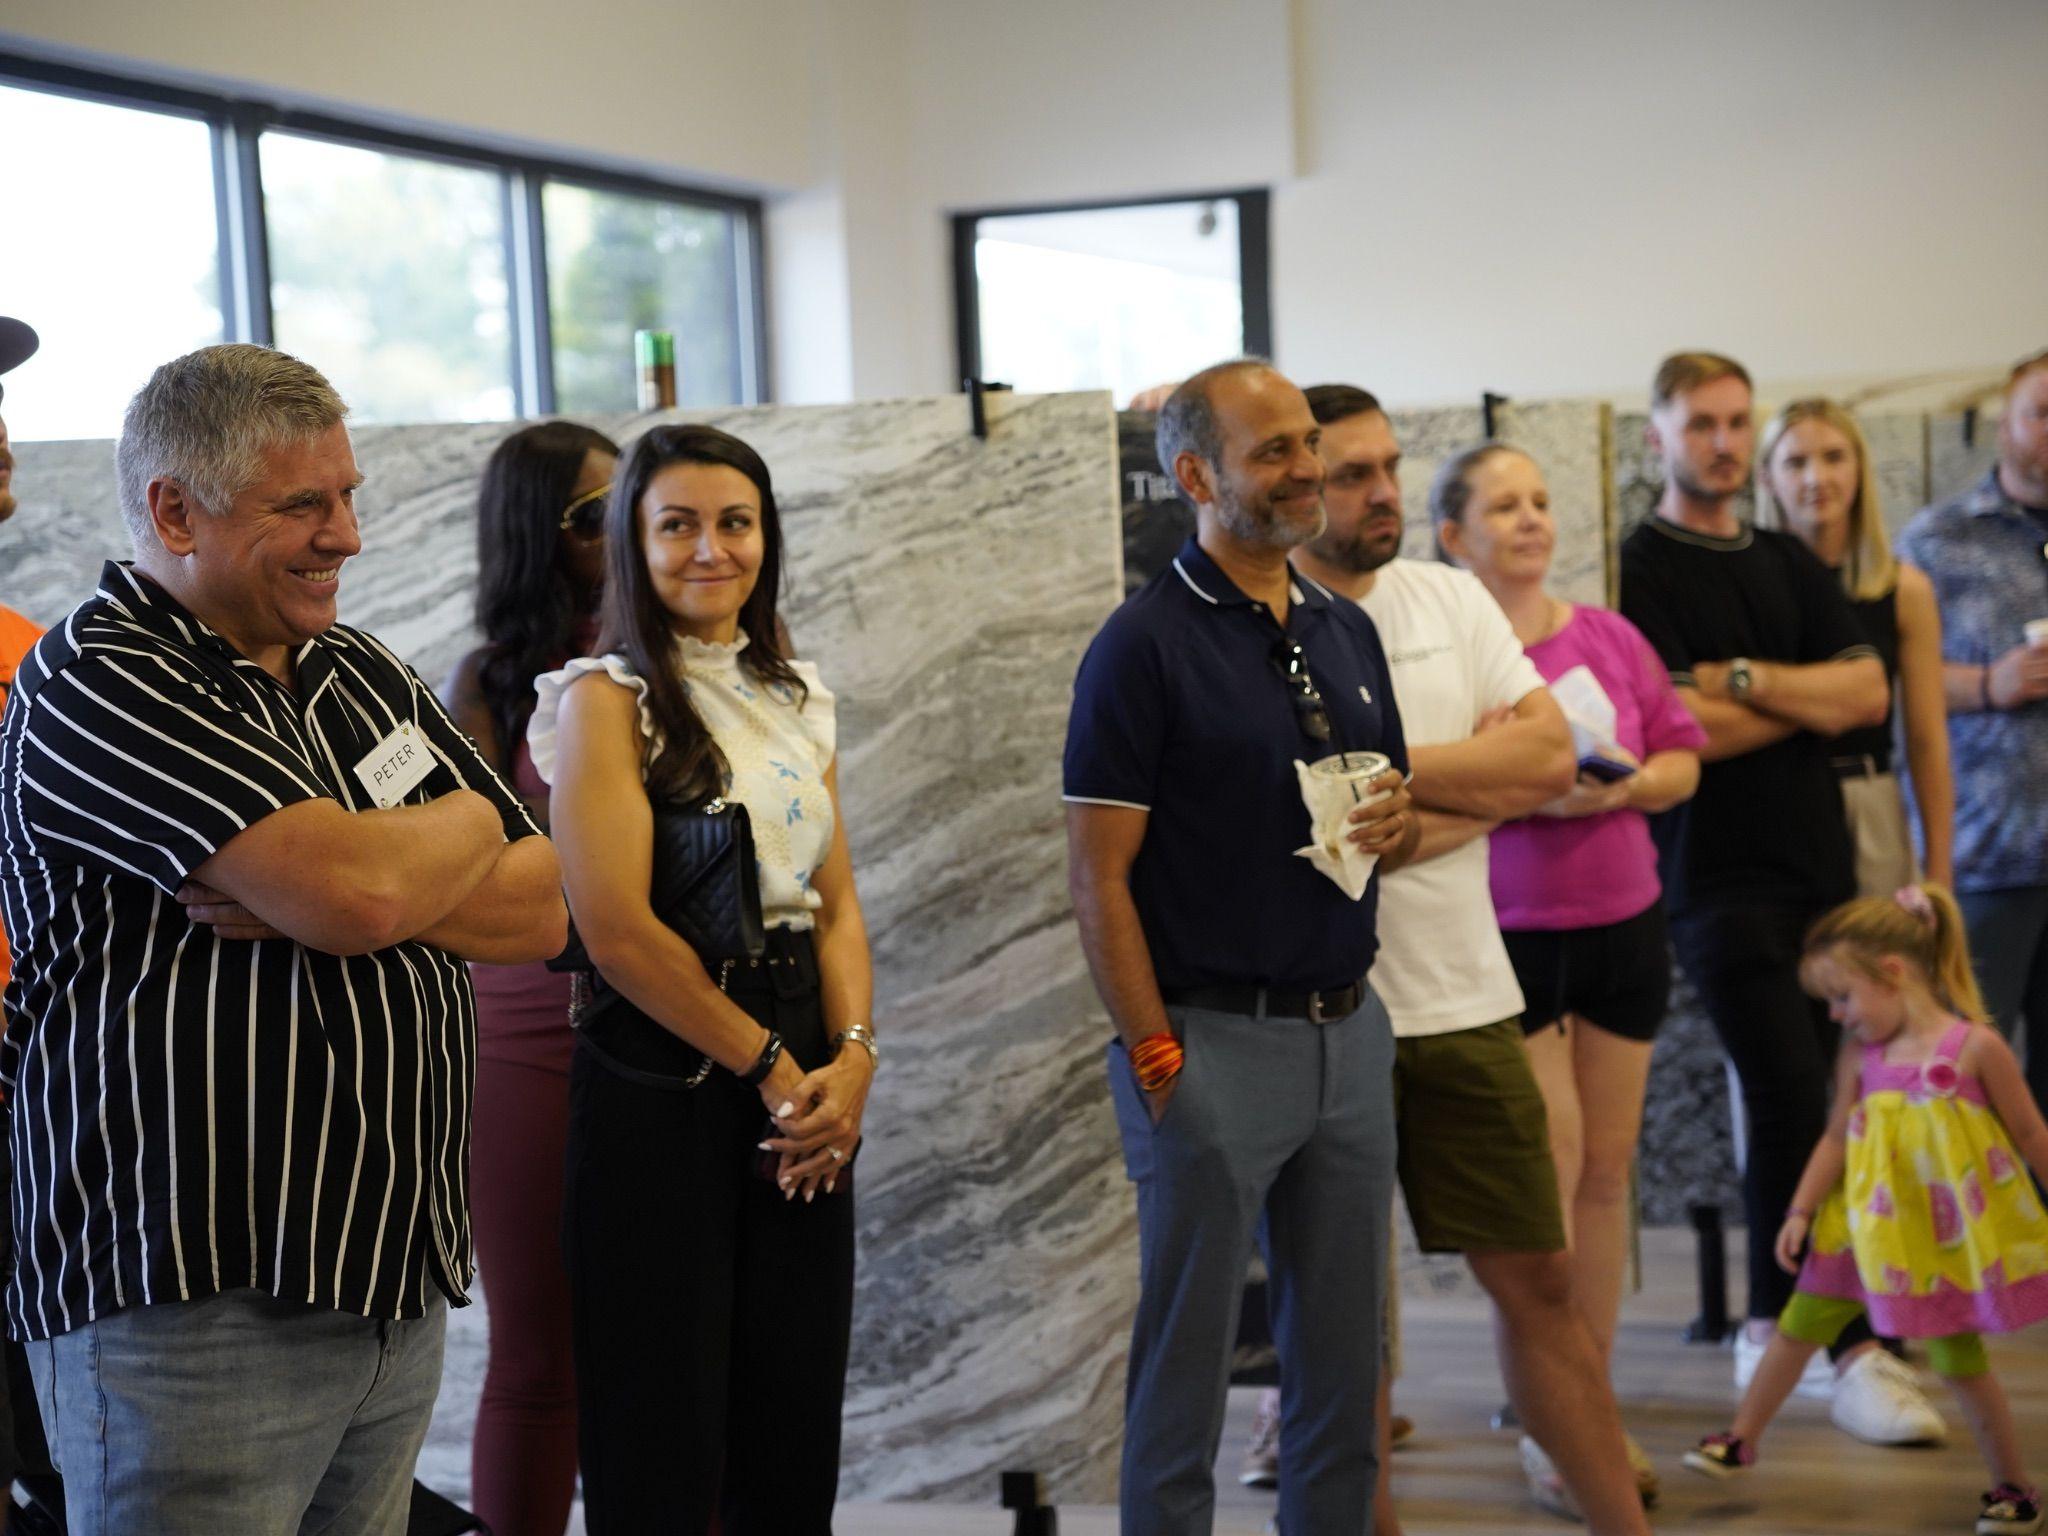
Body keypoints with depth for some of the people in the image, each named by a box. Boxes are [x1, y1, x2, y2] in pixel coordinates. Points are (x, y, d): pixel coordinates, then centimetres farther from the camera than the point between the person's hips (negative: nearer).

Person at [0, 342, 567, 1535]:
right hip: (189, 1304, -7)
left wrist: (317, 898, -11)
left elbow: (542, 909, 6)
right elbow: (359, 890, -23)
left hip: (399, 1289, 7)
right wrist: (466, 826, 0)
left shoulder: (366, 679, 14)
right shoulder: (96, 688, -10)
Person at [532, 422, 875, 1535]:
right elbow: (617, 929, -16)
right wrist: (770, 1065, -13)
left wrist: (852, 1055, -6)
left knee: (796, 1439, 12)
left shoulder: (797, 695, 13)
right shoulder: (606, 697, -8)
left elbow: (836, 902, 11)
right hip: (664, 1084, -6)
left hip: (804, 1085, 6)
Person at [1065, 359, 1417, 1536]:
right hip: (1215, 1041, -6)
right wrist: (1158, 1061, -14)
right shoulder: (1146, 645, -8)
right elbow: (1100, 879, -10)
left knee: (1342, 1370, 13)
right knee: (1186, 1371, 3)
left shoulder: (1348, 632, 12)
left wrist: (1395, 823, -3)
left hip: (1349, 1029, 6)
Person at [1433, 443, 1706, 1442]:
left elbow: (1683, 759, 11)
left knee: (1608, 1168, 8)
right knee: (1547, 1163, -7)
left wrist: (1627, 785, -10)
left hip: (1624, 924, 5)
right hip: (1504, 938, -5)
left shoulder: (1610, 637, 8)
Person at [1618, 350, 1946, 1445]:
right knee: (1795, 1099, -11)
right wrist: (1812, 699, 0)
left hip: (1819, 863, 6)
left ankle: (1772, 1329, 19)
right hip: (1720, 876, -6)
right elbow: (1679, 729, -14)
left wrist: (1746, 680, -10)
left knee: (1786, 1103, 9)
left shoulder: (1790, 565, 16)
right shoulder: (1638, 569, -3)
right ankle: (1856, 1347, -8)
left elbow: (1868, 692, 3)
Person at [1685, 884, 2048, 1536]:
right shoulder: (1860, 1054, -1)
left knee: (1960, 1358, 0)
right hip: (1871, 1232, 5)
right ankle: (1741, 1439, 22)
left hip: (1953, 1236, -5)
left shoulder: (1975, 1048, -15)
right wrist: (1800, 1212, -4)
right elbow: (1836, 1137, 3)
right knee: (1799, 1324, 6)